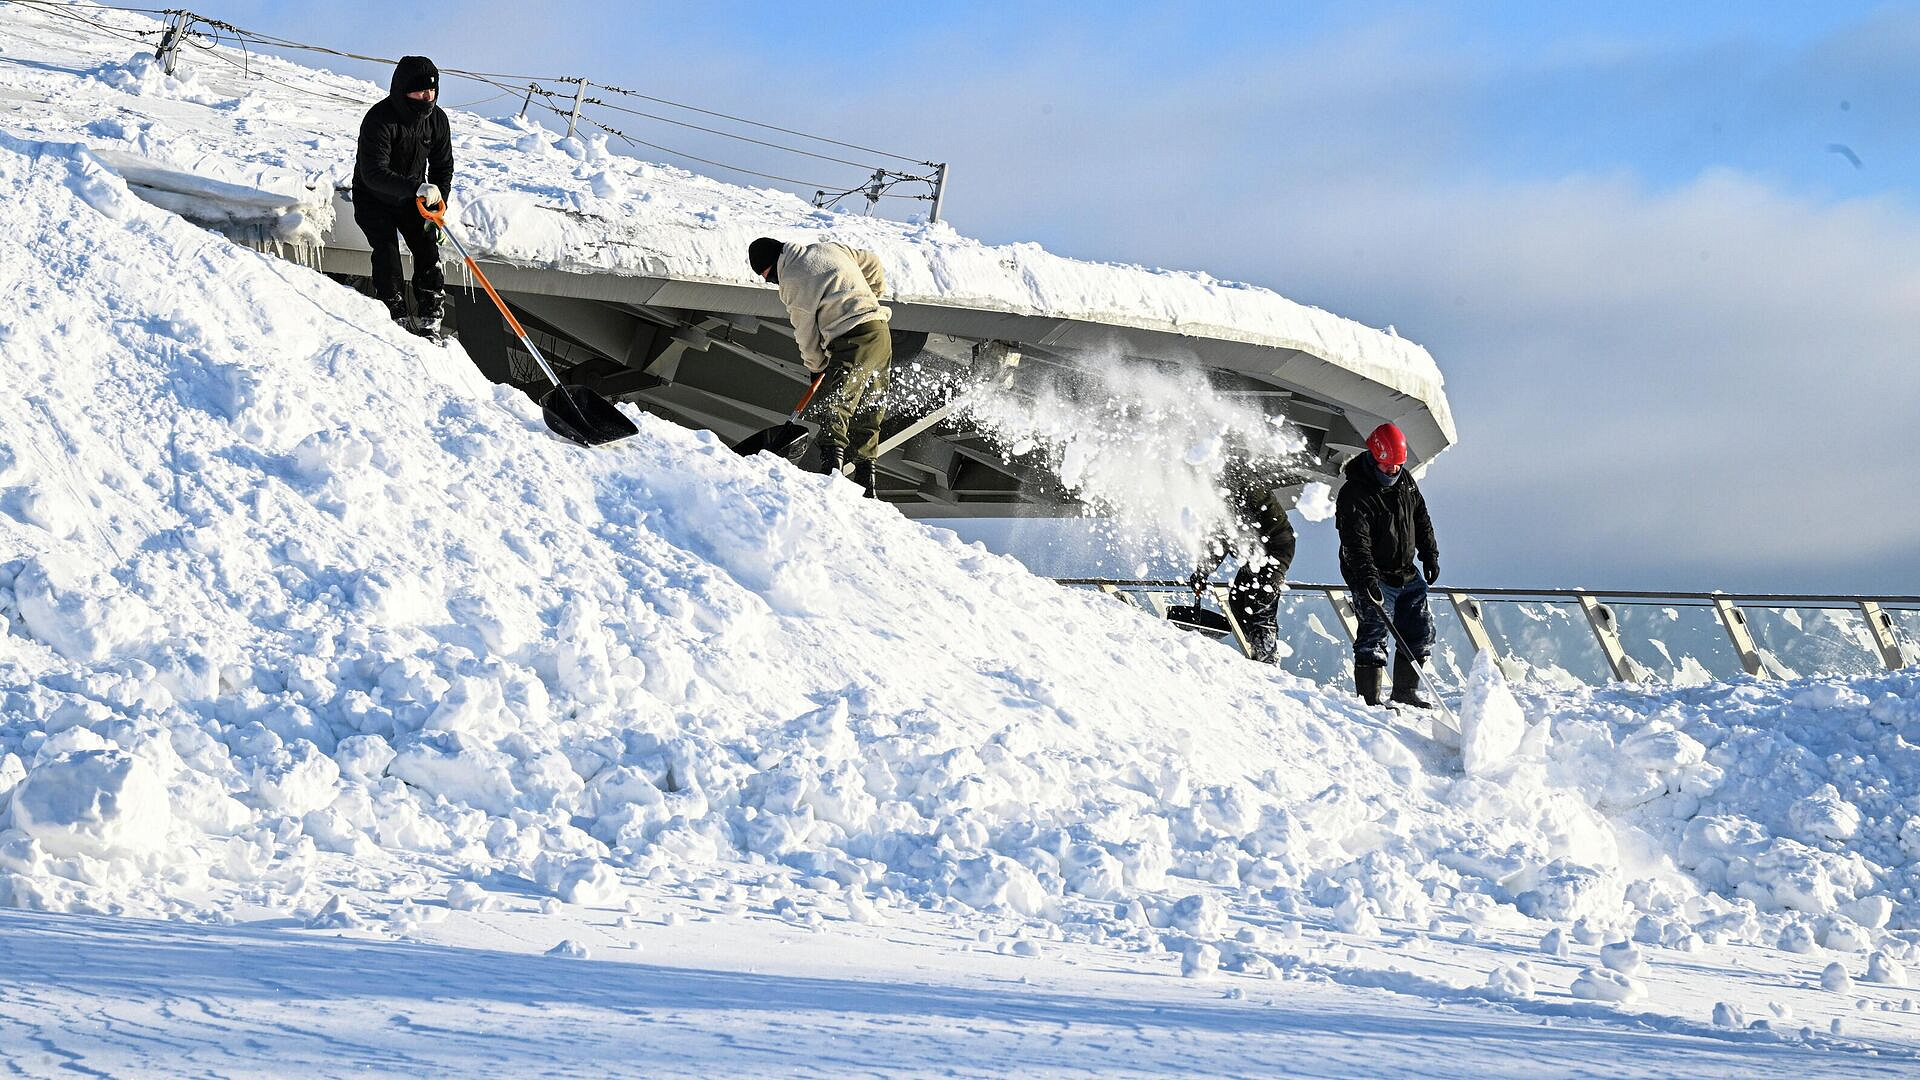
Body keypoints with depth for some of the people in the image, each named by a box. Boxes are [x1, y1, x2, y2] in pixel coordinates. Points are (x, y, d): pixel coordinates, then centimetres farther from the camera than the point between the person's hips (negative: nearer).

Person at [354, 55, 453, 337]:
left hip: (411, 199, 5)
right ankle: (395, 319, -11)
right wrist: (417, 188, -51)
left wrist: (438, 206, -11)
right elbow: (374, 173, -39)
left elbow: (443, 167, 3)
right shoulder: (379, 119, -30)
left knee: (428, 248, -9)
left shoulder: (436, 119, -9)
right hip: (374, 199, -5)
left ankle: (429, 321, -3)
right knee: (387, 251, -20)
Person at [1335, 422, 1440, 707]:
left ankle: (1405, 692, 23)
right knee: (1375, 632, -15)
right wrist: (1367, 577, -39)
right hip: (1372, 576, -8)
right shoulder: (1353, 495, -19)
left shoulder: (1405, 480, 5)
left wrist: (1430, 555, 15)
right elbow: (1356, 543, -28)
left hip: (1406, 574, 8)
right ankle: (1370, 699, -11)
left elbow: (1421, 518, 19)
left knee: (1421, 631, 10)